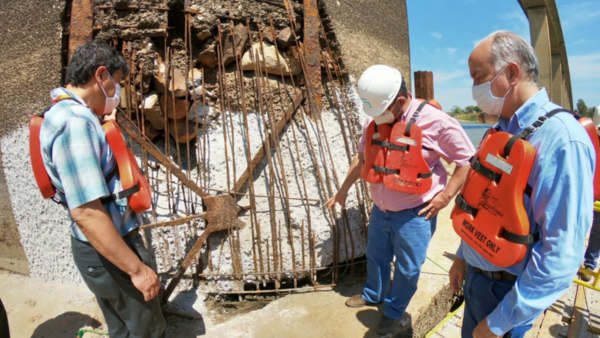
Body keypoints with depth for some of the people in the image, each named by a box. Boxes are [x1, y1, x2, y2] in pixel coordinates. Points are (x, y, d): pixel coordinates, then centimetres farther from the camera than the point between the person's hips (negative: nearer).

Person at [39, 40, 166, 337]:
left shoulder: (72, 114, 7)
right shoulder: (74, 123, -26)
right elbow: (85, 213, -31)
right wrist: (137, 268, -27)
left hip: (105, 246, 10)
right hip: (108, 252, -10)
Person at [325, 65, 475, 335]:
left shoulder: (436, 122, -20)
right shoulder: (374, 120, -3)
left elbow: (468, 161, -10)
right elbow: (362, 157, 11)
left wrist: (445, 196, -16)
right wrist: (344, 190, 16)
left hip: (414, 215, -5)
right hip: (380, 210, 5)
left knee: (406, 269, 13)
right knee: (376, 257, 24)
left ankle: (393, 311, 38)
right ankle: (372, 295, 50)